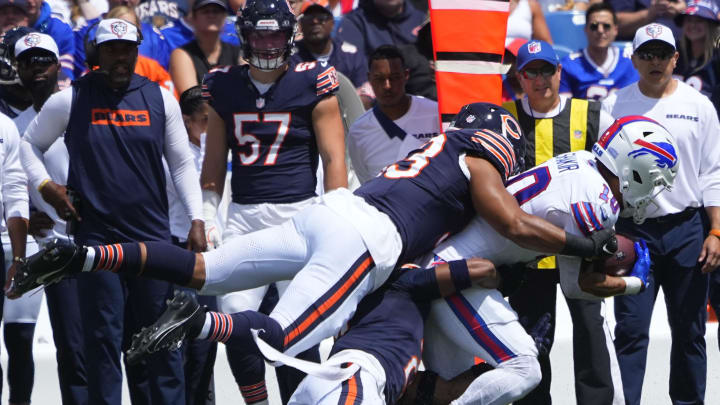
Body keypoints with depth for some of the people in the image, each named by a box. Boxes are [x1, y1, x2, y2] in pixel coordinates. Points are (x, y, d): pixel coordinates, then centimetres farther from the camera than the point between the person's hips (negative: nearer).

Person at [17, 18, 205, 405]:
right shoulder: (69, 100, 1)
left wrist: (196, 220, 3)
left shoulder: (160, 99, 6)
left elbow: (182, 164, 10)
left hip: (153, 237, 2)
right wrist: (45, 186, -1)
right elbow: (29, 144, 14)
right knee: (104, 336, -3)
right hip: (96, 236, -2)